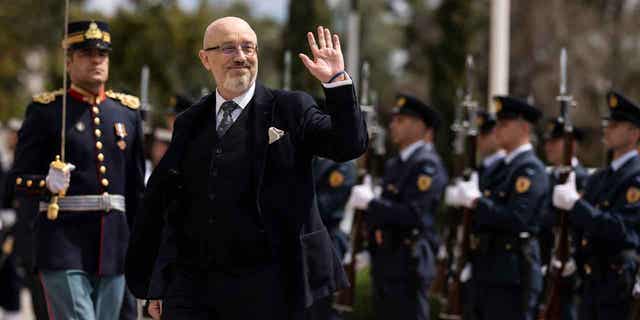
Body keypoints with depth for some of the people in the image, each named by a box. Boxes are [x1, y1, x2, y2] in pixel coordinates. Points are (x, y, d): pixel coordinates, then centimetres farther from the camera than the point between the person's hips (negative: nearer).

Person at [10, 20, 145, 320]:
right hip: (64, 245, -5)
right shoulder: (45, 111, 1)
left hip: (113, 248, 5)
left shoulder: (127, 111, 14)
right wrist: (48, 183, -22)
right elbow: (18, 181, -1)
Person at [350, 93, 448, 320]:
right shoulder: (395, 164, 17)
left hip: (408, 265, -9)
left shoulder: (427, 164, -12)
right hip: (386, 264, 9)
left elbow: (413, 215, -22)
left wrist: (370, 202, -18)